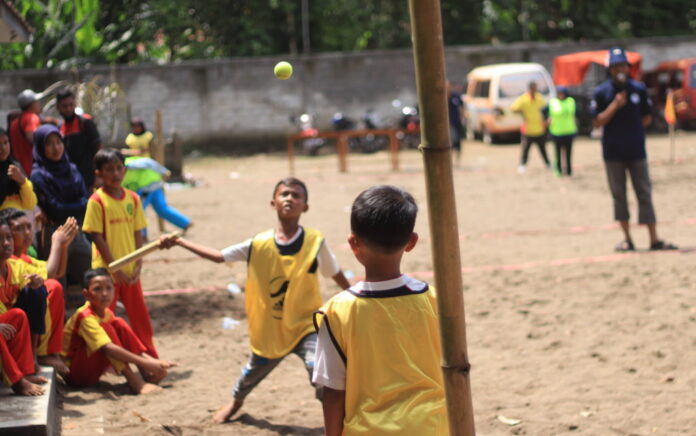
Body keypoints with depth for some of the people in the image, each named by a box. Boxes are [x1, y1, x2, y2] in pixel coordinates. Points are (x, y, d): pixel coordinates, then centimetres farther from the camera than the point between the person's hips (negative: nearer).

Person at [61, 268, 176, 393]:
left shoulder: (107, 313, 2)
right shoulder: (85, 317, -26)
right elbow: (108, 348, -37)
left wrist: (150, 360, -16)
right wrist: (144, 363, -39)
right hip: (73, 373, -8)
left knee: (119, 324, -6)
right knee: (106, 328, -26)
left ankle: (147, 374, -12)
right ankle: (134, 382, -30)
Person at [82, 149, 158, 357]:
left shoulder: (132, 198, 4)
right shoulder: (97, 200, -11)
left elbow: (138, 233, 6)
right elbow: (97, 237, -12)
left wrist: (138, 265, -4)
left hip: (130, 270, 5)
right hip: (107, 269, -4)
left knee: (140, 315, 12)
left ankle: (150, 356, 24)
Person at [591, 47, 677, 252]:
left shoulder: (639, 89, 3)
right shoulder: (601, 92, -2)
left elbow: (647, 118, 11)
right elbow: (598, 122, -8)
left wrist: (632, 128, 0)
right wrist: (615, 105, -17)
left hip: (637, 151, 1)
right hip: (613, 153, -1)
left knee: (644, 194, 0)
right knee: (618, 195, 4)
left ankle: (654, 239, 0)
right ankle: (627, 239, 11)